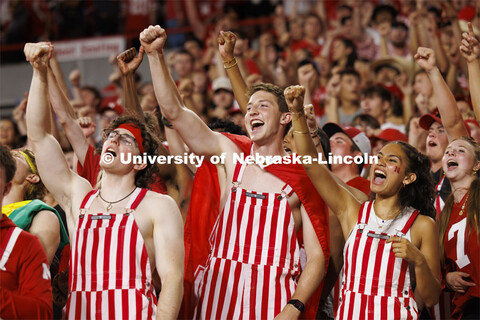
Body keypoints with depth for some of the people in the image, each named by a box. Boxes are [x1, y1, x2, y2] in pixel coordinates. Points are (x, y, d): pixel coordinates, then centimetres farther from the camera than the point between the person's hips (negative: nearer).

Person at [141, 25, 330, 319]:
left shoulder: (303, 179, 0)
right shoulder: (231, 154, 8)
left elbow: (317, 257, -4)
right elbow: (175, 112, 2)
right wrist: (156, 55, -7)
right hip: (219, 294, 2)